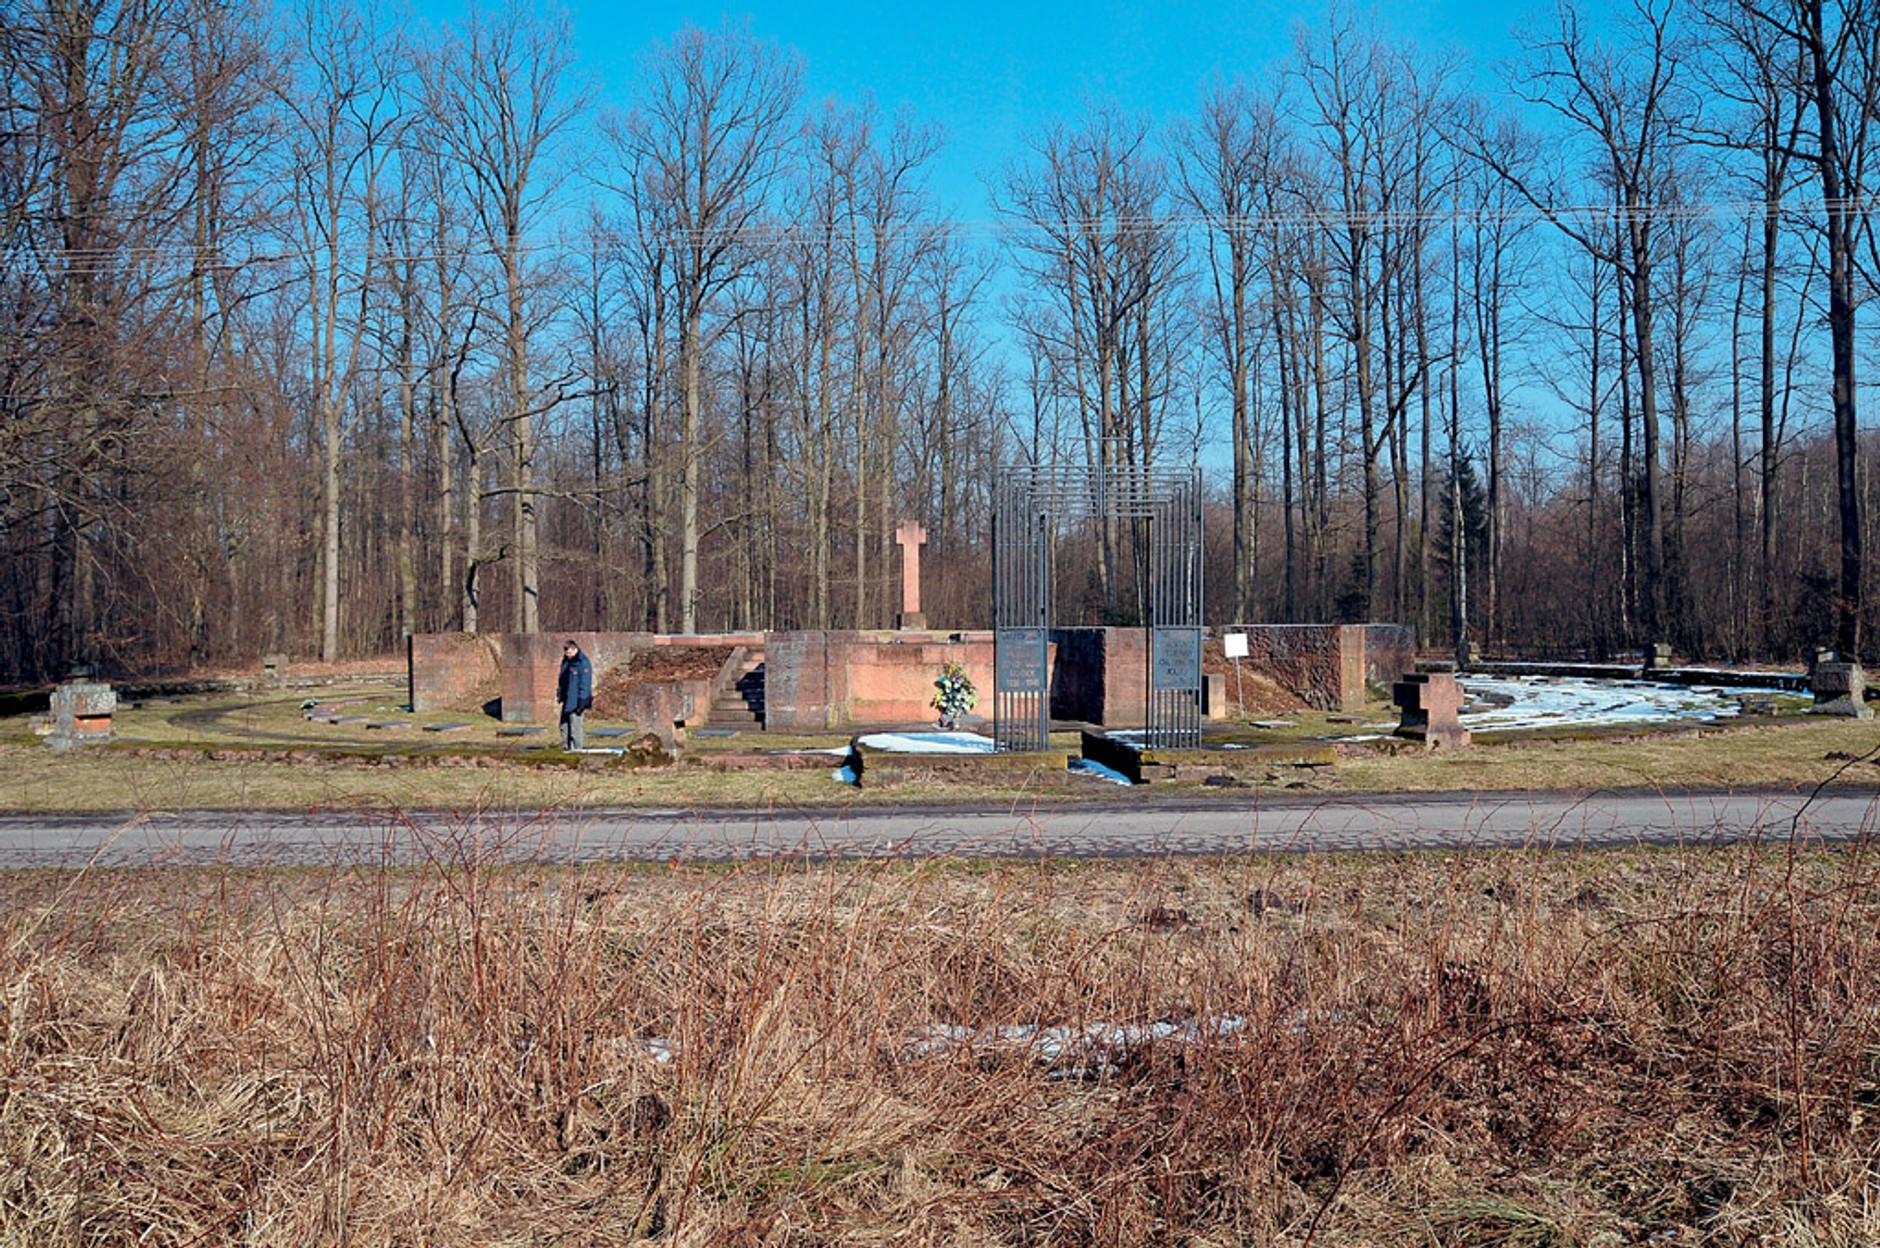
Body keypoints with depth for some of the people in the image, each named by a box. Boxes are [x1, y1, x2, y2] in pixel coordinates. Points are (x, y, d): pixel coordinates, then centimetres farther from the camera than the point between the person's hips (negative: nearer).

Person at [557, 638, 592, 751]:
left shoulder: (583, 663, -14)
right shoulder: (566, 661, 11)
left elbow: (585, 683, -16)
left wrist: (581, 701, -18)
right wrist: (559, 694, 17)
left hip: (576, 701, -8)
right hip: (567, 699, 8)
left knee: (575, 725, -6)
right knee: (564, 725, 11)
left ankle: (576, 749, 0)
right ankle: (566, 747, 19)